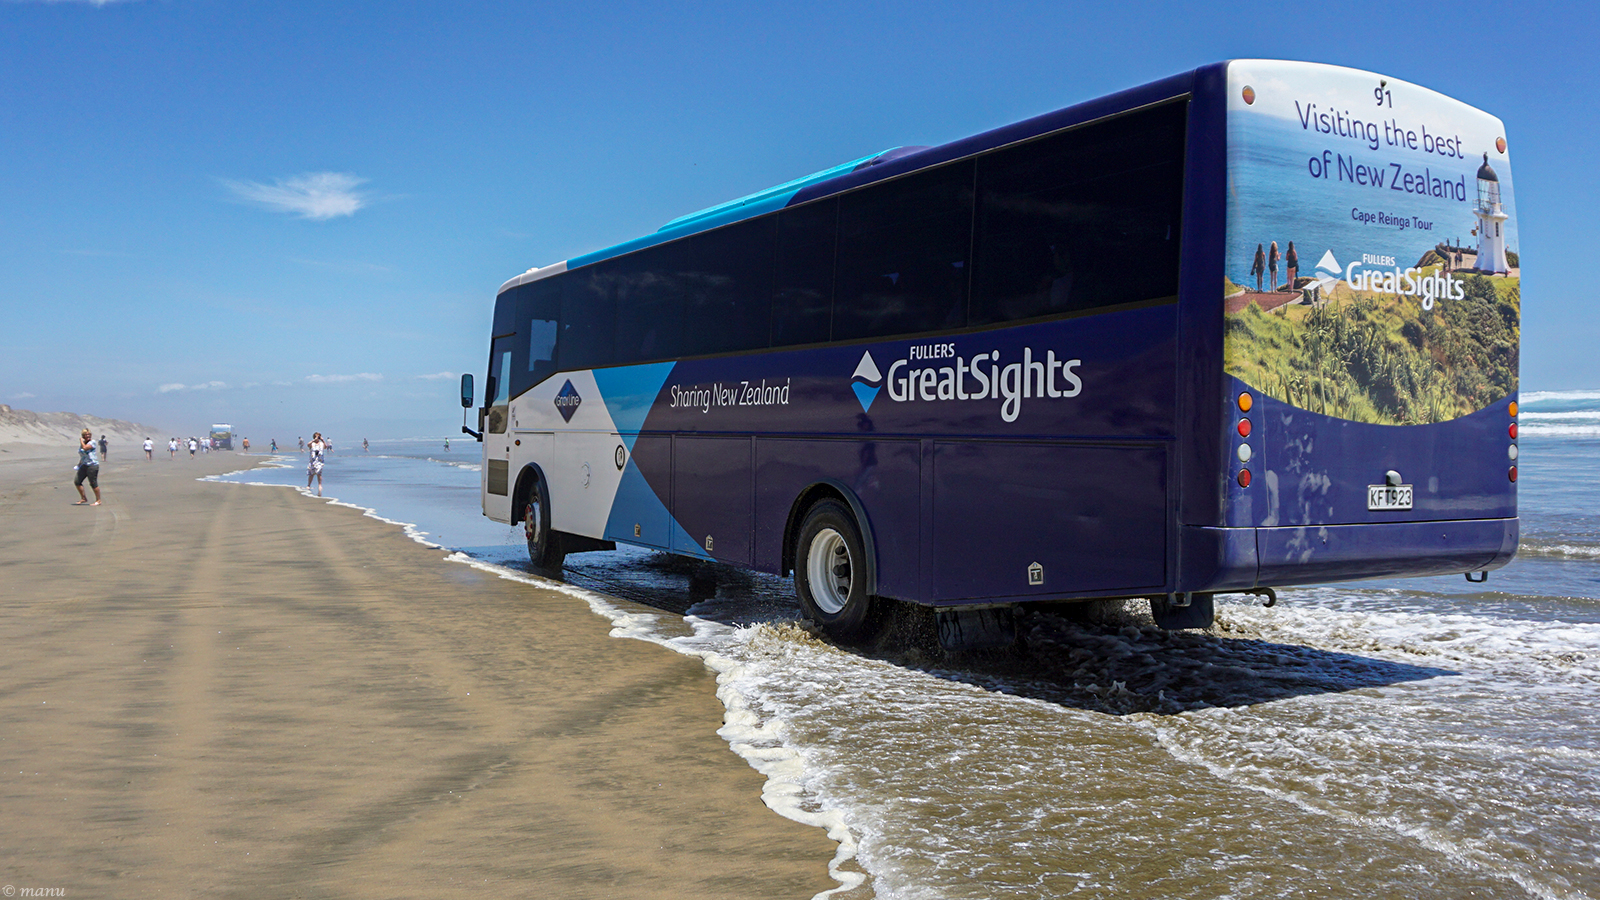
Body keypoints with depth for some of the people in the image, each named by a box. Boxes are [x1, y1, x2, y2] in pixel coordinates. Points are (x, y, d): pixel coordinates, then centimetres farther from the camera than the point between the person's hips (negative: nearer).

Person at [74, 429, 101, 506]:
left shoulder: (92, 442, -7)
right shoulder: (82, 443, 16)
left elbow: (85, 448, -24)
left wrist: (81, 440, -9)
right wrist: (79, 464, 24)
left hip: (92, 465, -8)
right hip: (84, 465, 8)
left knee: (93, 483, -6)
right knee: (77, 482, 7)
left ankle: (98, 501, 3)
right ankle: (84, 498, 19)